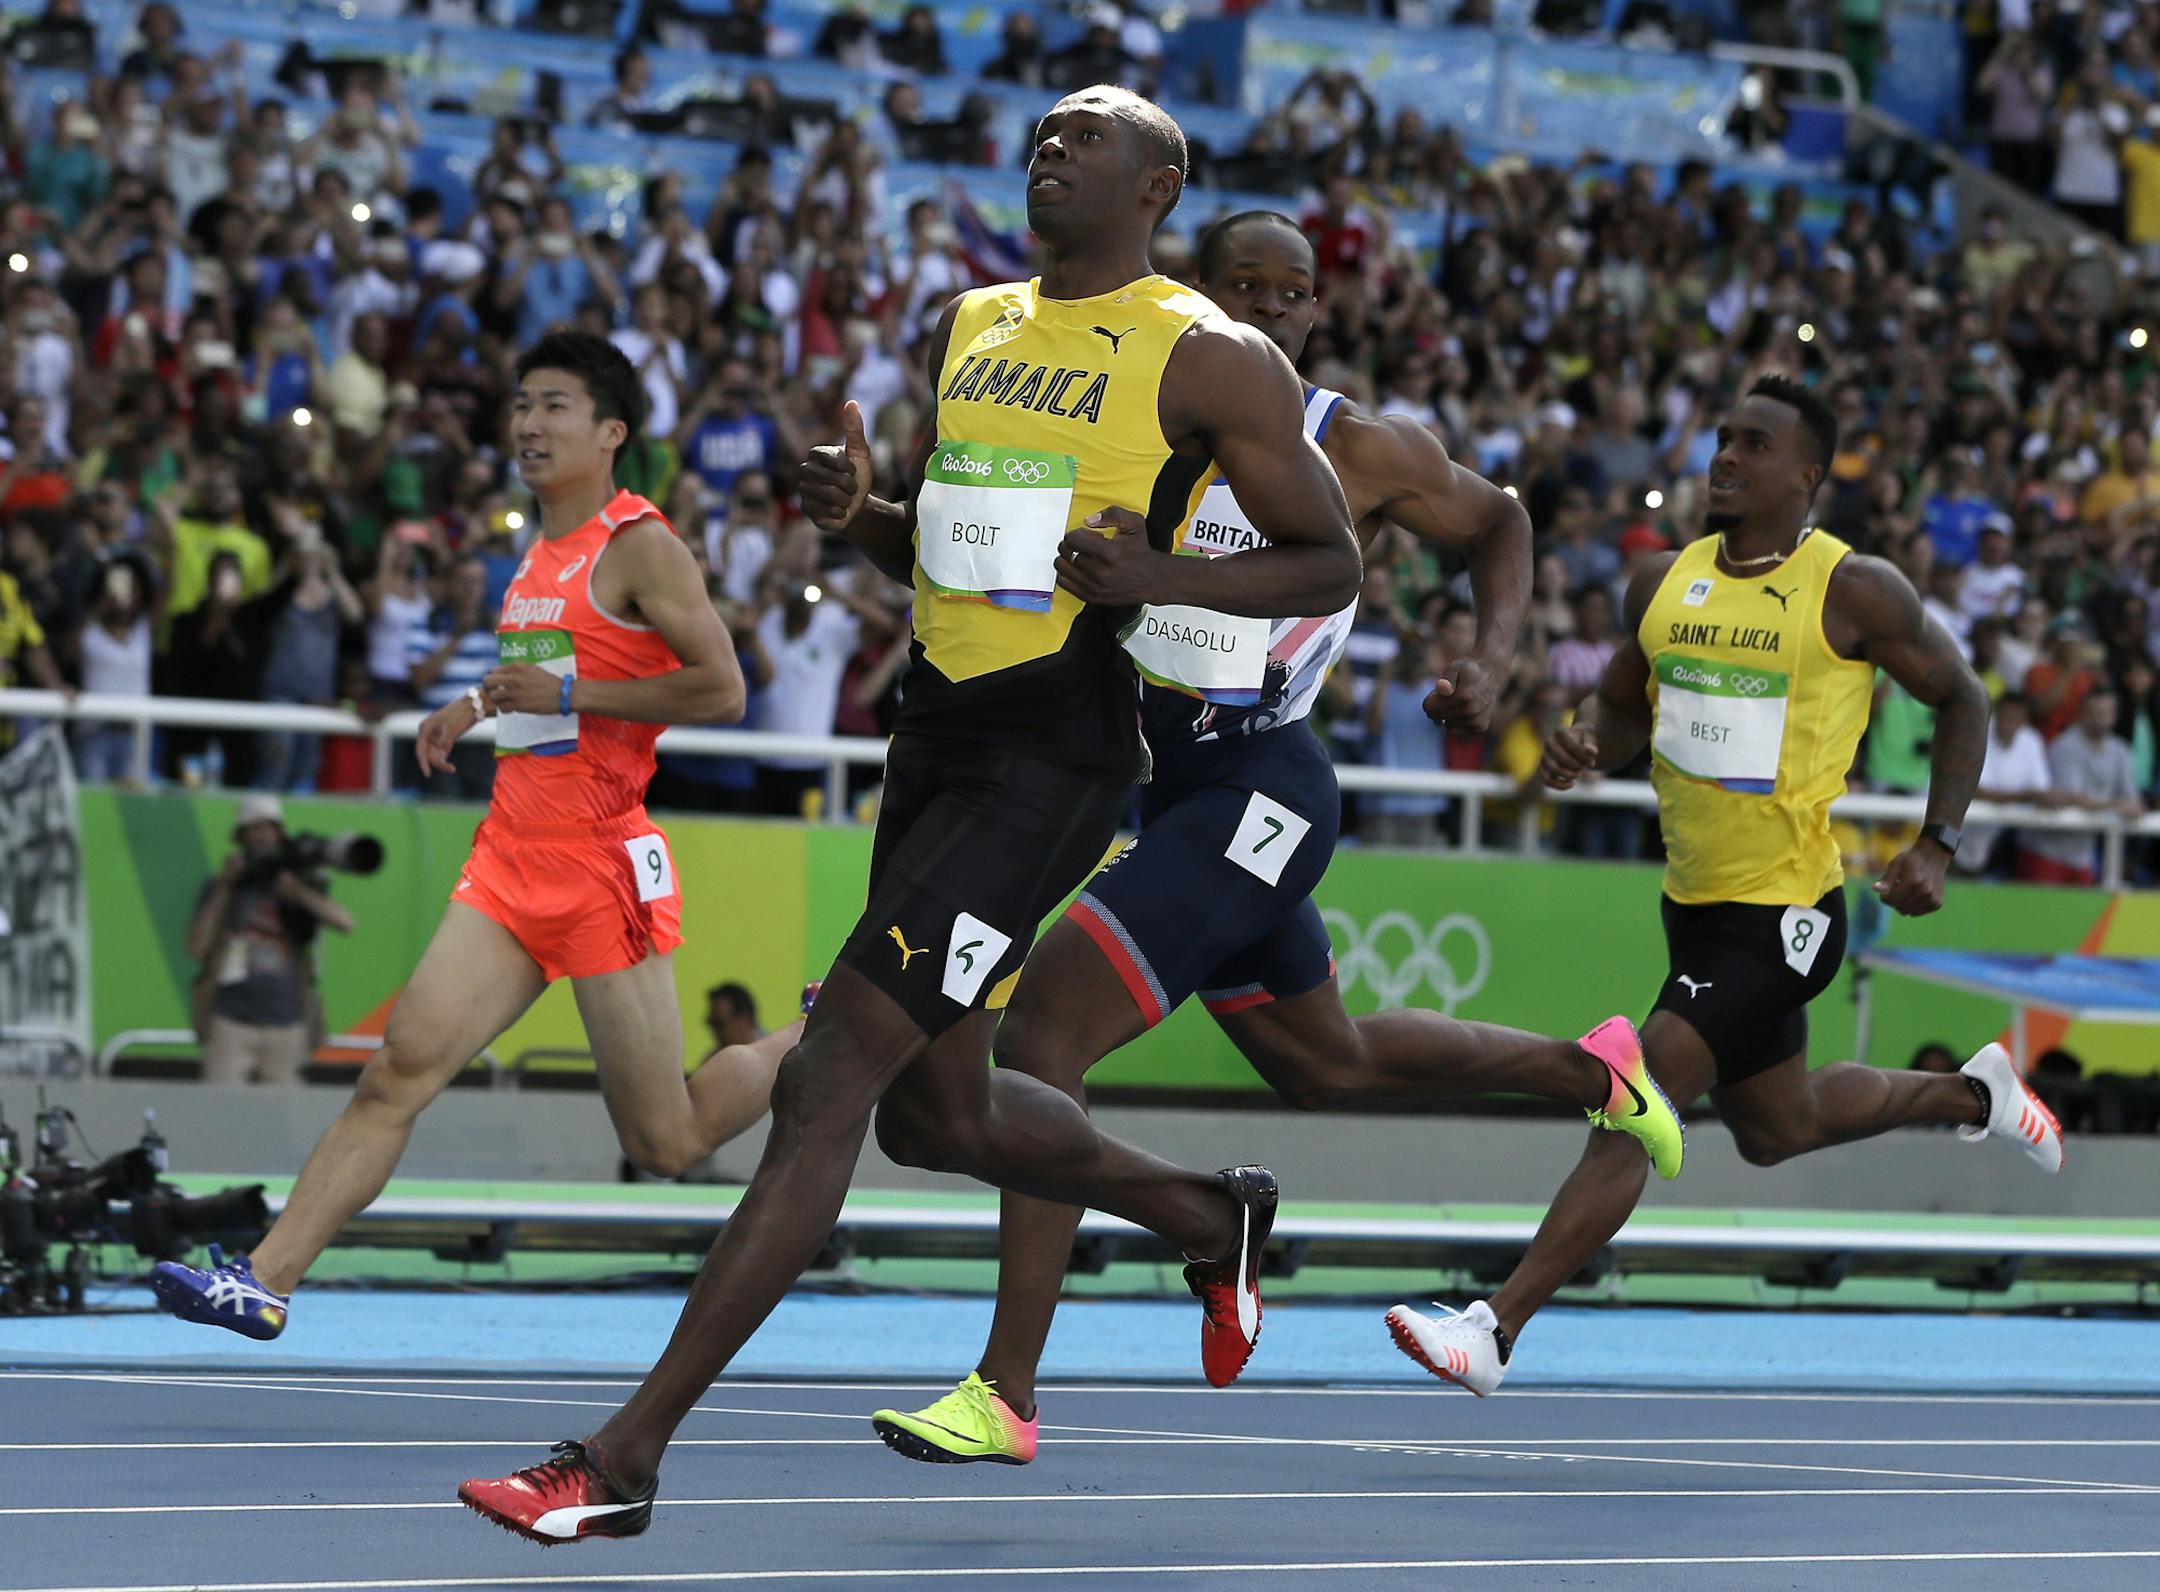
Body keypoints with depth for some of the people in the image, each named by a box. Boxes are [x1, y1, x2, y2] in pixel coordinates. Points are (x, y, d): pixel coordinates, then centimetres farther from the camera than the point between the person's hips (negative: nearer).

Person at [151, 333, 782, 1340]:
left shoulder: (639, 547, -8)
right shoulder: (540, 555, 17)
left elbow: (721, 690, -16)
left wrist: (566, 695, -17)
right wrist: (485, 703, 19)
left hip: (604, 862, -7)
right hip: (512, 856, 7)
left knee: (665, 1145, 1)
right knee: (397, 1073, -6)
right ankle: (265, 1281, -12)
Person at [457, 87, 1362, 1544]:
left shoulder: (1211, 358, -5)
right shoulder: (974, 325, 16)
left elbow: (1332, 561, -1)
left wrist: (1167, 578, -18)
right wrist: (859, 509, 2)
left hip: (1054, 756, -9)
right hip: (936, 734, 9)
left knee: (829, 1079, -14)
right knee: (943, 1108, 17)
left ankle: (628, 1456, -13)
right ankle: (1214, 1220, 44)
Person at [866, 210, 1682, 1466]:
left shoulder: (1365, 452, -6)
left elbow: (1500, 522, 12)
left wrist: (1493, 662, -5)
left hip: (1257, 786, -7)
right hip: (1164, 775, 7)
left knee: (1042, 1031, -19)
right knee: (1325, 1063, 24)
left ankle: (1005, 1397, -17)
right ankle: (1590, 1069, 49)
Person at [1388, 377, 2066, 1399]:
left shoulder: (1854, 591, -12)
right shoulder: (1666, 582, 4)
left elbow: (1960, 699, 0)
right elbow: (1623, 706, 17)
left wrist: (1937, 845, -10)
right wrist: (1585, 743, -7)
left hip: (1786, 912, -8)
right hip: (1695, 899, 8)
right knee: (1776, 1131, 25)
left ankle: (1496, 1331, -17)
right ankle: (1971, 1095, 49)